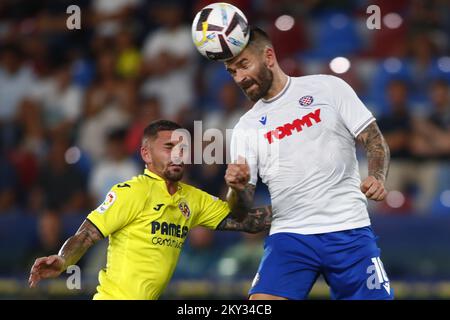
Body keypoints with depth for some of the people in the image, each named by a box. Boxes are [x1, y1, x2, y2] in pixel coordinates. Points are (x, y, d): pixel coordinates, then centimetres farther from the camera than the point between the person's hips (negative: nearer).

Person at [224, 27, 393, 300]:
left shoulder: (328, 87, 6)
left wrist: (377, 178, -15)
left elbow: (374, 140, 5)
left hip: (349, 229, -1)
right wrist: (237, 188, -15)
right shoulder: (246, 127, 12)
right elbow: (243, 205, 8)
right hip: (289, 235, 2)